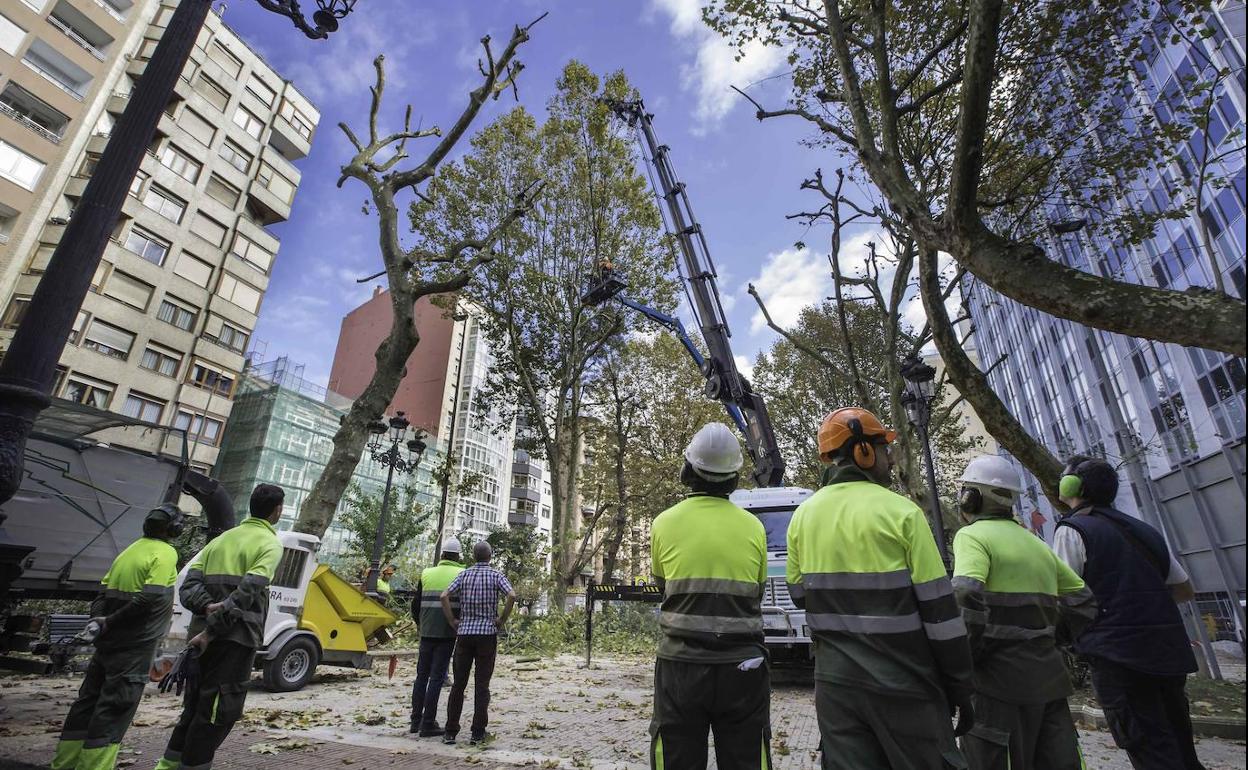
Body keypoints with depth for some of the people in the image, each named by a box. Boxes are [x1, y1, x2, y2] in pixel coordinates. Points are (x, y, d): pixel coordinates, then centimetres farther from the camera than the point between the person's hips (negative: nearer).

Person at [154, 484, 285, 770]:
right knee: (219, 711, 2)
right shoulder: (270, 544, -8)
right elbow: (245, 594, -19)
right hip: (236, 637, -7)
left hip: (202, 634, 8)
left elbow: (189, 586, 6)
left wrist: (207, 607, -8)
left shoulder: (222, 538, 16)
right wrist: (211, 631, -14)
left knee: (196, 706, 20)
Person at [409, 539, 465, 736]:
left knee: (422, 675, 16)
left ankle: (416, 721, 23)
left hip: (427, 632, 4)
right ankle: (428, 724, 5)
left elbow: (415, 605, 9)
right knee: (437, 677, 3)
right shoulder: (462, 575, -4)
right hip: (447, 633, -3)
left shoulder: (427, 573, 7)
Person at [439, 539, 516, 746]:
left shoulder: (464, 575, 5)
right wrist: (502, 620, -6)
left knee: (458, 684, 10)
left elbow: (444, 596, -8)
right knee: (481, 685, 4)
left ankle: (450, 731, 12)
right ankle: (477, 733, 6)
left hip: (464, 633, 2)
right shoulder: (496, 575, -1)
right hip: (487, 634, -2)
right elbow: (512, 596, -17)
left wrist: (452, 622, 1)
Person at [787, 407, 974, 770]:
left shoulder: (803, 515, -1)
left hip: (835, 682, 4)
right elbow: (939, 608, -10)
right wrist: (959, 688, 0)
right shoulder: (901, 512, -13)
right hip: (902, 686, -4)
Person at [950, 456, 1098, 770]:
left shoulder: (973, 535, -11)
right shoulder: (1035, 542, 15)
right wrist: (1048, 637, 19)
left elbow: (966, 600, -25)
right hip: (1048, 679, 8)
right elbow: (1083, 601, 22)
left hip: (1001, 679, -8)